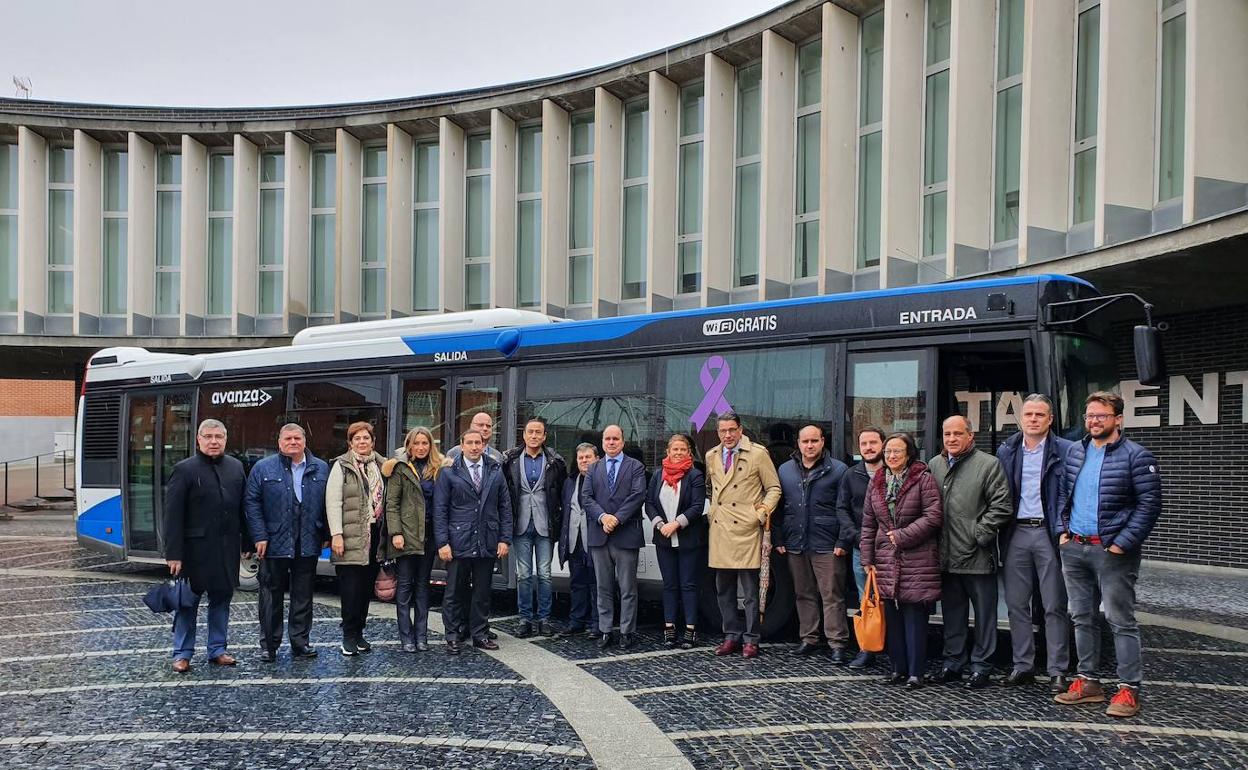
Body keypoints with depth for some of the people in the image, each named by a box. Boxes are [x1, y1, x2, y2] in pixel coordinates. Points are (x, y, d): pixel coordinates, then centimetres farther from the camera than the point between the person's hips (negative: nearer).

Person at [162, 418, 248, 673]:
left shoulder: (236, 468, 9)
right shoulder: (184, 470, -5)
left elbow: (244, 508, 12)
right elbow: (172, 516, -9)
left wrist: (246, 542, 7)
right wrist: (173, 553, -14)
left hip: (227, 548, 5)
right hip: (195, 548, -4)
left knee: (222, 598, 11)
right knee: (188, 601, 4)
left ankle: (217, 649, 21)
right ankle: (182, 653, 13)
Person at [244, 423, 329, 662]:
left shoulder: (321, 469, 8)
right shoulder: (263, 468, 1)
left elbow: (327, 504, 10)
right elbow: (252, 503, -2)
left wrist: (326, 535, 3)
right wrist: (260, 536, -9)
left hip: (308, 545, 2)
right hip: (274, 544, -2)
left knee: (303, 595, 8)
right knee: (271, 595, 5)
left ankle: (301, 641, 18)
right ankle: (269, 644, 14)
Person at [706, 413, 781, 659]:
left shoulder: (758, 453, -2)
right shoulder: (711, 457, 13)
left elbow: (773, 488, 1)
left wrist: (763, 511, -11)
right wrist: (712, 510, 14)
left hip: (746, 529, -5)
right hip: (719, 531, 5)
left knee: (750, 590, -2)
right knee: (724, 589, 9)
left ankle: (750, 639, 6)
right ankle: (732, 635, 19)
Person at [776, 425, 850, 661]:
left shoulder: (838, 470, 0)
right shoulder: (785, 470, 12)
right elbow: (779, 508, 14)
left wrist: (842, 542, -9)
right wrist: (780, 540, 8)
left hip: (827, 546, -4)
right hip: (795, 544, 4)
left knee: (832, 596, -4)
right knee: (803, 595, 12)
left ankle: (838, 644, -1)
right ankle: (808, 639, 21)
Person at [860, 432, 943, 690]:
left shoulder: (923, 480, -3)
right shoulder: (876, 483, 12)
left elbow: (933, 516, -11)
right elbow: (868, 523, 14)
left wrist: (902, 536, -13)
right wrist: (867, 559, 8)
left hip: (916, 561, -5)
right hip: (886, 561, 5)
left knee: (914, 617, -3)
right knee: (891, 617, 8)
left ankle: (915, 672, 4)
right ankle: (898, 668, 18)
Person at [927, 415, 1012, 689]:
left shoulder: (989, 464, -5)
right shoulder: (934, 465, 11)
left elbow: (1001, 507, -9)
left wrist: (980, 534, -13)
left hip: (978, 556, -5)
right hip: (947, 557, 5)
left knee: (984, 614, 4)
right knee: (952, 614, 15)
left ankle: (981, 667, 12)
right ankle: (953, 663, 25)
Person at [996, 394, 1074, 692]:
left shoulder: (1064, 451, -2)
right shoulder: (1006, 451, 10)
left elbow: (1067, 496, -5)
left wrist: (1062, 532, -14)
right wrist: (1000, 531, 4)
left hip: (1047, 533, -4)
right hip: (1016, 534, 4)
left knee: (1054, 606, 1)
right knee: (1016, 604, 8)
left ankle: (1057, 671, 7)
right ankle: (1022, 665, 18)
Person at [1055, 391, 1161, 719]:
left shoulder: (1136, 456, -8)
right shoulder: (1075, 452, 11)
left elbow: (1149, 504, -11)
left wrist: (1123, 543, -15)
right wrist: (1064, 530, 9)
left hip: (1112, 551, -6)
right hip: (1074, 548, 7)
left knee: (1121, 621, -3)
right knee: (1082, 618, 12)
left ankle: (1129, 689, 2)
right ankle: (1087, 681, 22)